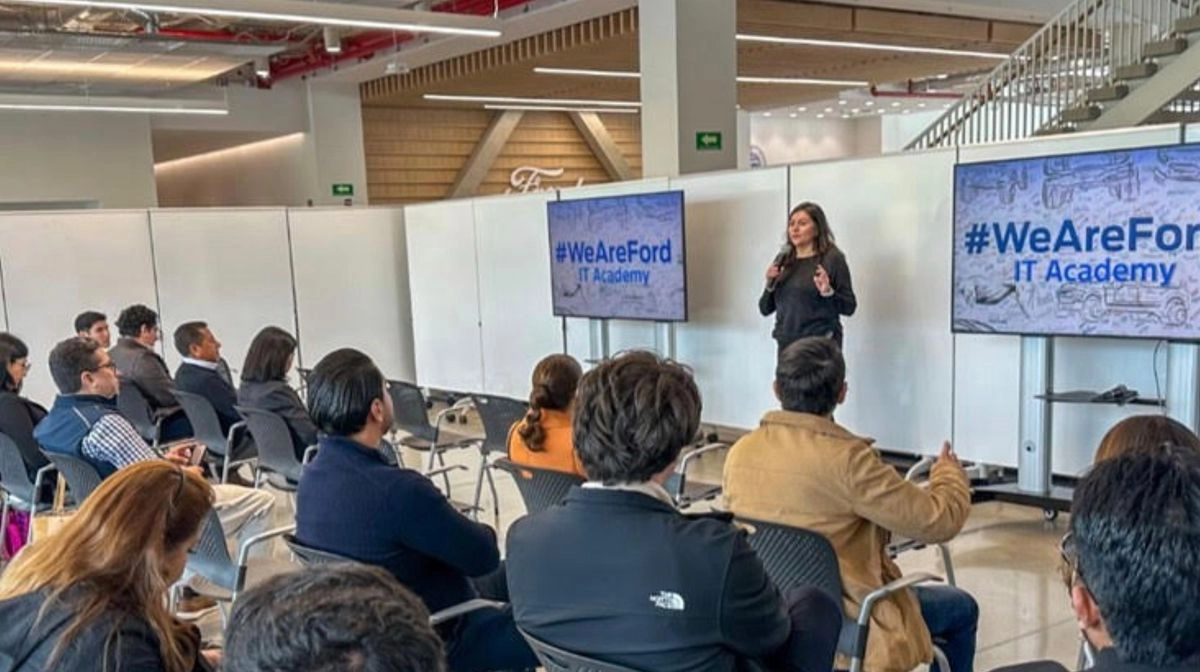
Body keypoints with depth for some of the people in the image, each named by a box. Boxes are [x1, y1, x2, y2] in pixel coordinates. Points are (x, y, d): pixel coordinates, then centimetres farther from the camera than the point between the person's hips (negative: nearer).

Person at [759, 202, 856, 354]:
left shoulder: (832, 258, -2)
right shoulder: (783, 260, 12)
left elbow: (849, 307, -3)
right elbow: (765, 309, 13)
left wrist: (829, 293, -20)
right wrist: (770, 285, -4)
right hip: (786, 344, 5)